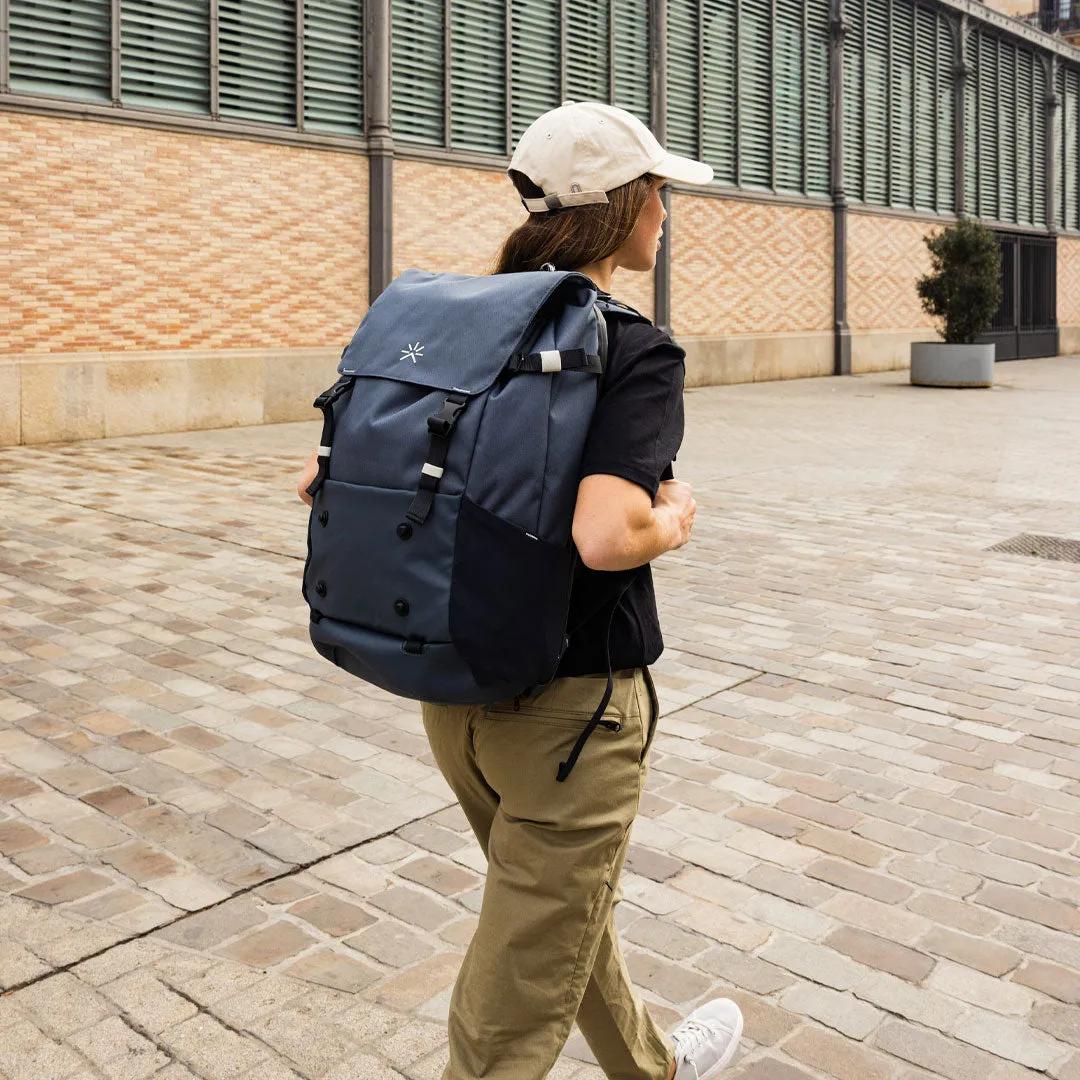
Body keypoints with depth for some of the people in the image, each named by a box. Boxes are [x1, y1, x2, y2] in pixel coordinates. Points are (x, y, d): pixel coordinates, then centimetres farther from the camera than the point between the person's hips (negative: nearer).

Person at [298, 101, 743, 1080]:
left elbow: (326, 472, 3)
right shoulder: (638, 354, -18)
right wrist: (675, 520, -13)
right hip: (570, 700, -8)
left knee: (567, 899, 29)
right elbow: (607, 537, -31)